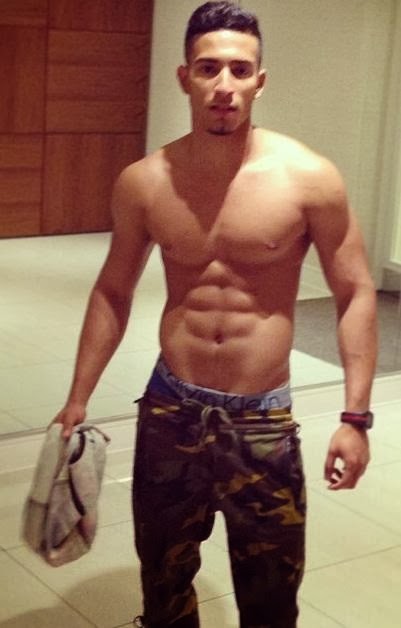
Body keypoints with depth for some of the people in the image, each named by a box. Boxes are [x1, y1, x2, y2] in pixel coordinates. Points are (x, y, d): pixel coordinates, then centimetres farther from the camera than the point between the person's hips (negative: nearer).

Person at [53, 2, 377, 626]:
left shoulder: (309, 178, -12)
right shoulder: (143, 183, -4)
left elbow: (356, 294, -5)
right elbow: (112, 292, 9)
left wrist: (355, 417, -10)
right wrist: (79, 397, 8)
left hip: (264, 419, -2)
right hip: (170, 409, 2)